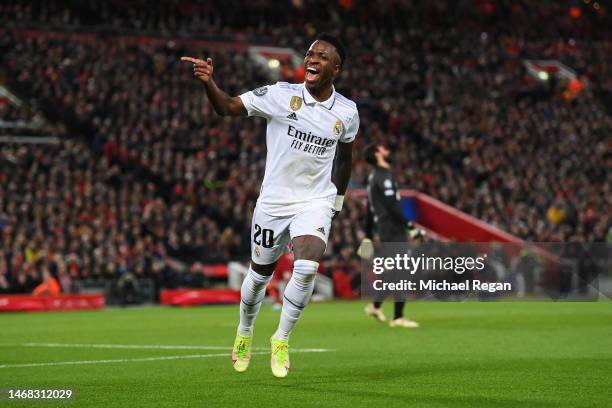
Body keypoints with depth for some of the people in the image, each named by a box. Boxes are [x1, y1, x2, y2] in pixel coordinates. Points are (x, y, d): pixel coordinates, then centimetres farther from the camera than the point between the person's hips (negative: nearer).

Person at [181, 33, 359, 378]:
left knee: (307, 268, -22)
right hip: (274, 201, -1)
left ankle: (282, 339, -1)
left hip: (316, 202, 1)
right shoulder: (281, 95, -11)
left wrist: (337, 203, 20)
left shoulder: (347, 112, -2)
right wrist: (208, 82, -34)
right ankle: (245, 332, 41)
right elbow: (228, 107, -15)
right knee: (260, 275, 12)